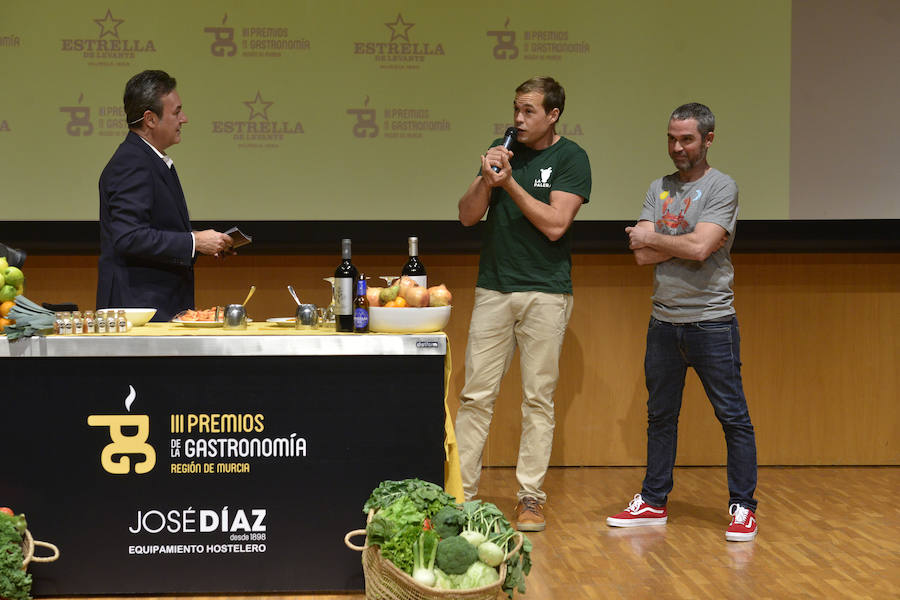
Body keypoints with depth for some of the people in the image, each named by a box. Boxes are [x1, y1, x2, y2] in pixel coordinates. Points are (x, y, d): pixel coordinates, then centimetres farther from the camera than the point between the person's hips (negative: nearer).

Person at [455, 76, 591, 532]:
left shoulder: (570, 159, -2)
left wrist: (510, 183, -15)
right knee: (476, 394, 1)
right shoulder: (503, 150, 10)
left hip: (545, 293, -3)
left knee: (538, 398, 2)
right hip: (493, 289, 3)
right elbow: (468, 216, 6)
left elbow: (555, 224, -12)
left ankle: (530, 497, 8)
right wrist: (486, 180, -11)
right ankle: (461, 492, 6)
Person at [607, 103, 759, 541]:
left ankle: (743, 508, 5)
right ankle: (653, 502, 22)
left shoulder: (721, 188, -5)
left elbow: (699, 248, -20)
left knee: (733, 416, -2)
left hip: (711, 321, -6)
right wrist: (686, 242, -11)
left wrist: (653, 238, -6)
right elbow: (643, 255, -1)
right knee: (660, 415, 13)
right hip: (664, 320, 6)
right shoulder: (659, 189, 11)